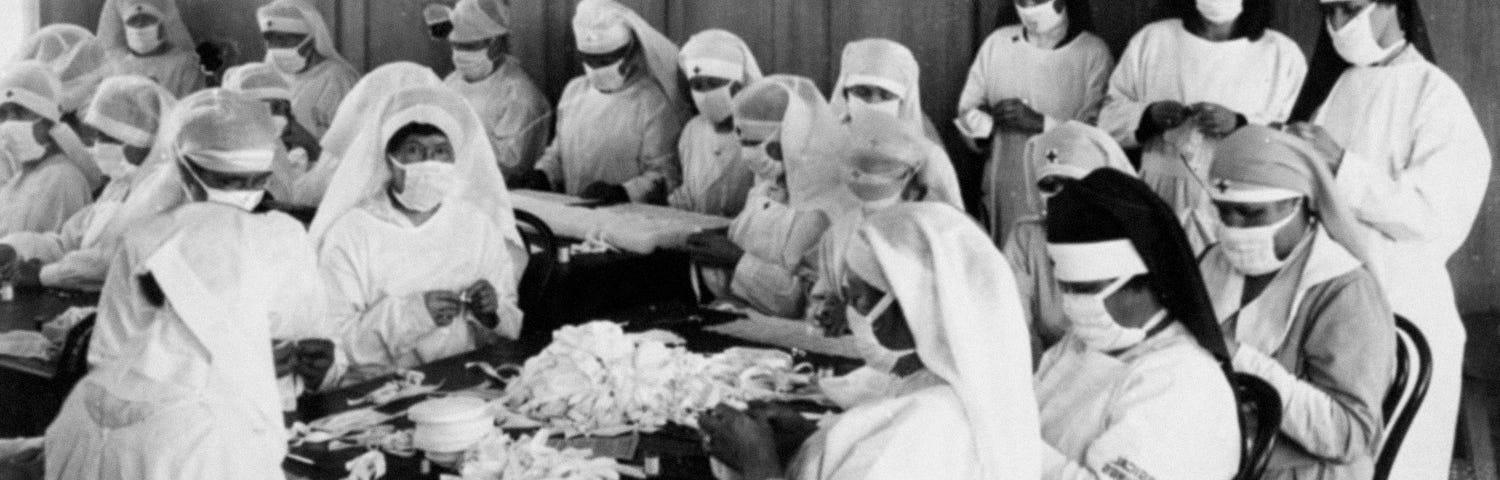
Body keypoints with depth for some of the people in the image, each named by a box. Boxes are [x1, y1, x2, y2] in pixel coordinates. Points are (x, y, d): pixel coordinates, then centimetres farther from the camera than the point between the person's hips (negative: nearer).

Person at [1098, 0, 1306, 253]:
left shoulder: (1284, 54, 6)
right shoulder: (1150, 41, 11)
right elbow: (1108, 119, 11)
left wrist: (1239, 125, -18)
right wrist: (1149, 116, -9)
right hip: (1162, 204, 1)